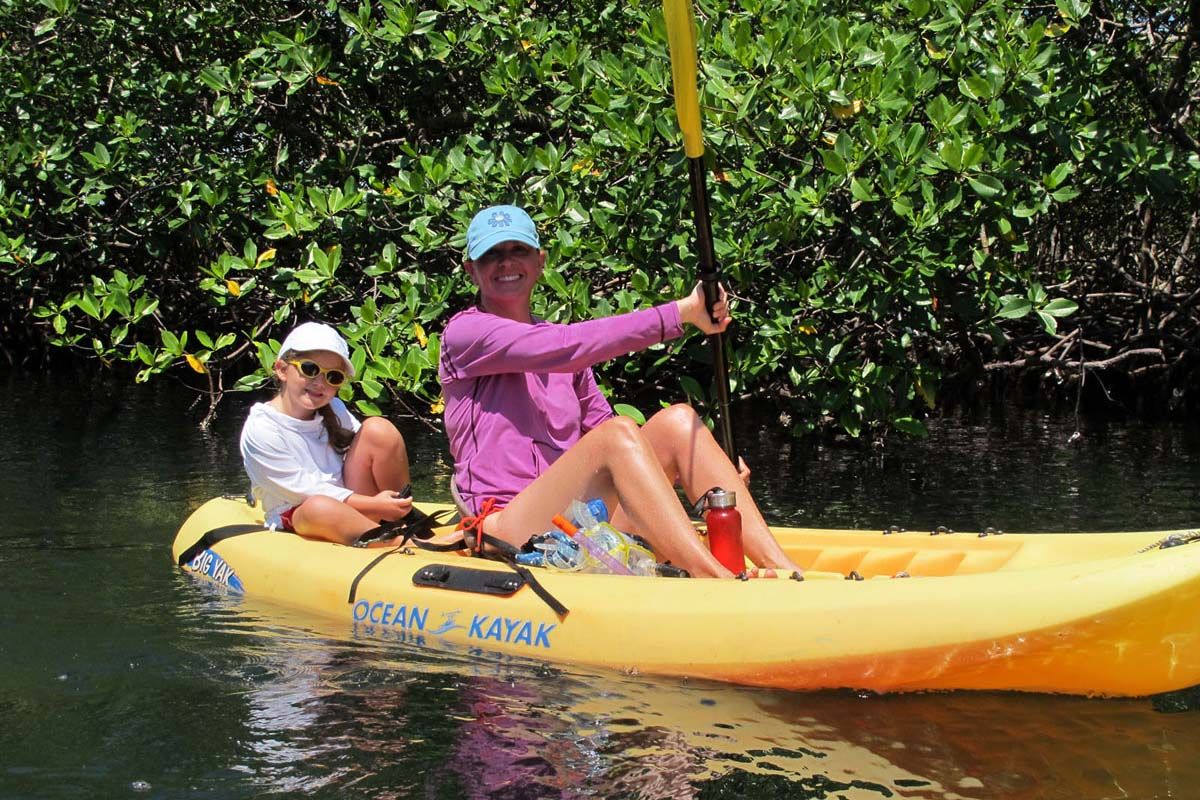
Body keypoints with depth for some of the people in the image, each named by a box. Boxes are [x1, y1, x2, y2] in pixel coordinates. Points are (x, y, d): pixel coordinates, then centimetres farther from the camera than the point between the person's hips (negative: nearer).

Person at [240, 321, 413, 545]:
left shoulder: (334, 411, 8)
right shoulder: (259, 431, -12)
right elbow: (305, 490, -16)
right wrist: (373, 506, -23)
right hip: (295, 522, -6)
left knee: (379, 429, -12)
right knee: (320, 508, -42)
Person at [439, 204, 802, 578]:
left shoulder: (556, 347, 22)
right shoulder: (463, 332, 0)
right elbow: (566, 347, -16)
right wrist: (679, 312, -20)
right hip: (507, 528, -7)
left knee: (678, 421, -12)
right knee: (617, 434, -29)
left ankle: (783, 570, -24)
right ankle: (720, 584, -43)